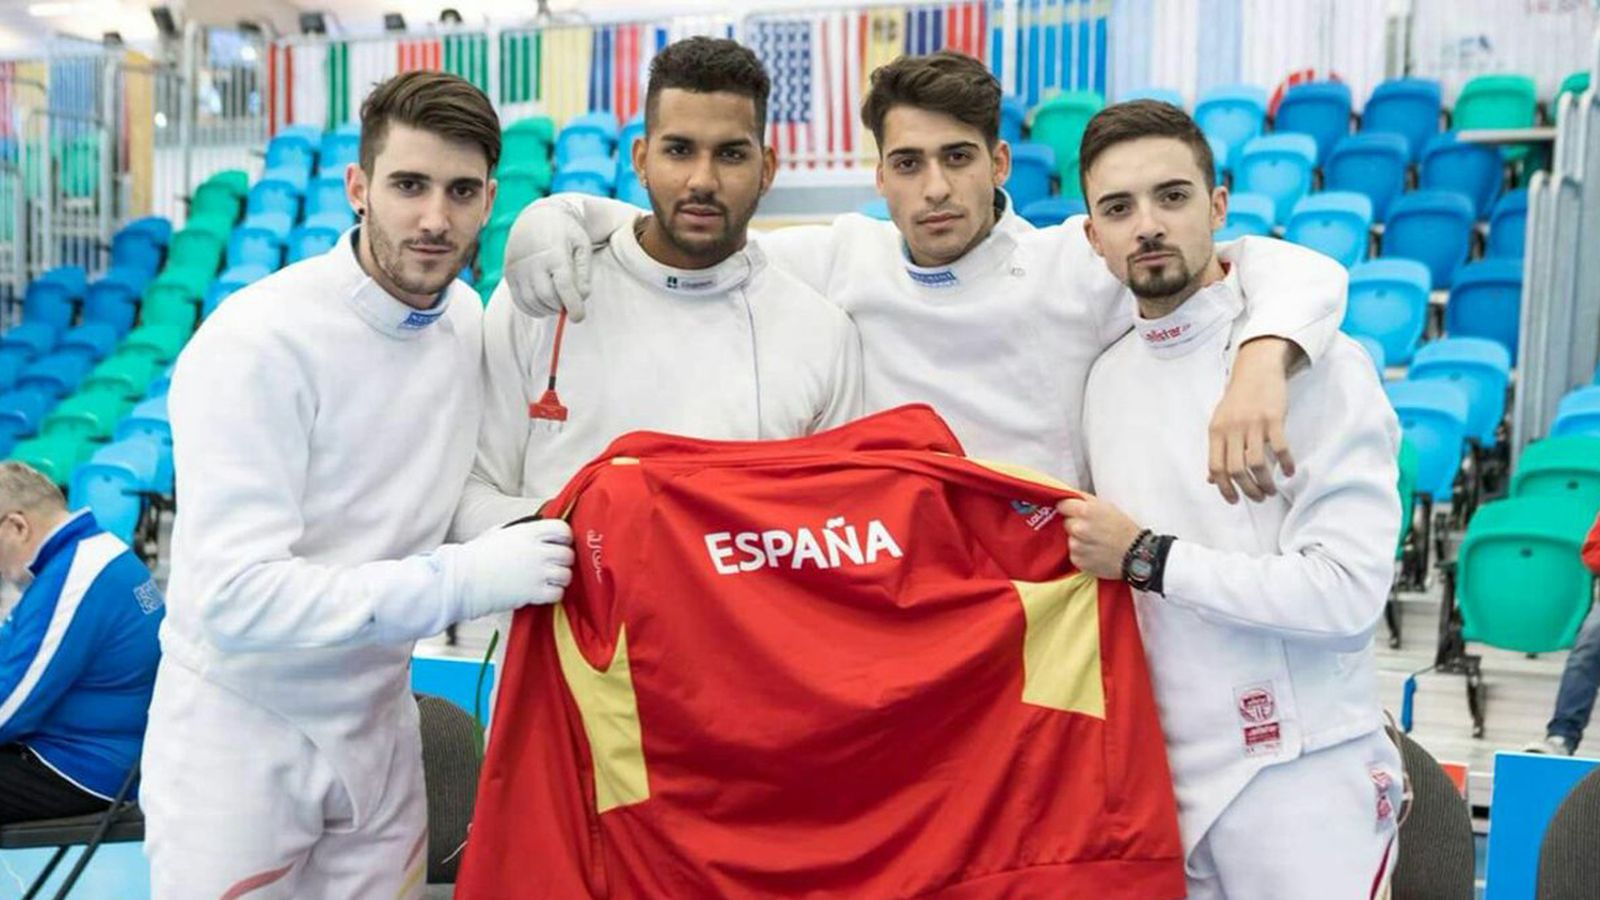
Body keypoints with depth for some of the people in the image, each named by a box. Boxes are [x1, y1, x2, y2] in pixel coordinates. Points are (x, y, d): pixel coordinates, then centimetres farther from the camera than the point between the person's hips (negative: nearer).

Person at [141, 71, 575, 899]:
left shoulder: (467, 320, -3)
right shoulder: (255, 343, -24)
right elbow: (237, 597, -29)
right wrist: (460, 580, -33)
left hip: (378, 722, 6)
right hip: (241, 736, -5)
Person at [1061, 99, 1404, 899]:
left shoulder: (1319, 366, -12)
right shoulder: (1104, 377, 5)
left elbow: (1346, 592, -21)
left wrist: (1146, 556, -17)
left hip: (1300, 780, -5)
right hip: (1162, 776, 5)